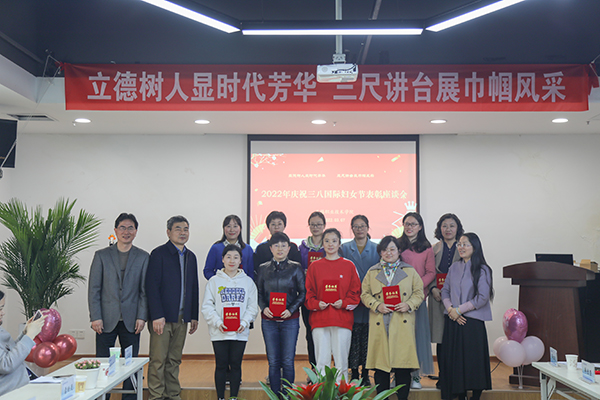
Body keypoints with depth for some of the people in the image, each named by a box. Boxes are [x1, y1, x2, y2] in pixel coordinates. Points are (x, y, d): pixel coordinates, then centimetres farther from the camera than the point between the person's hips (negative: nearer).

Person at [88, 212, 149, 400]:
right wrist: (95, 317, -6)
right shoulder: (101, 255, 5)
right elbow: (94, 289, 2)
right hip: (106, 320, 0)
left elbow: (145, 290, 5)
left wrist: (142, 317, -4)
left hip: (131, 321, 0)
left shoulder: (143, 257, 6)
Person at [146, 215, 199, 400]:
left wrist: (194, 316, 12)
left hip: (182, 319, 6)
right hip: (162, 317, -5)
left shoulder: (191, 257, 15)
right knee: (158, 361, -3)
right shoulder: (159, 254, -4)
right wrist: (157, 316, -16)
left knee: (174, 361, 11)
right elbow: (151, 286, -10)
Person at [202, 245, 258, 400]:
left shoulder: (248, 281, 7)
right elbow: (207, 306, 0)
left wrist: (244, 323, -10)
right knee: (221, 365, 3)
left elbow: (253, 307, 5)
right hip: (219, 332, -1)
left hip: (240, 332, 1)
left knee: (236, 365, 5)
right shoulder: (214, 281, 3)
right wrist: (217, 322, -13)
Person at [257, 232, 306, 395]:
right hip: (269, 320, 2)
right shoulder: (264, 269, 8)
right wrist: (263, 307, -6)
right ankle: (275, 395, 13)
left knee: (288, 361, -1)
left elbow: (303, 292, 3)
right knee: (273, 361, 3)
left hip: (290, 319, -1)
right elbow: (259, 292, 12)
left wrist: (291, 309, -9)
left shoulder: (296, 268, 3)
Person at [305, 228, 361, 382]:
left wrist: (344, 303, -8)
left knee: (341, 362, 1)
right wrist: (316, 304, -9)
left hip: (342, 318, 0)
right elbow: (308, 292, 9)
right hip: (319, 319, 0)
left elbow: (355, 292, 8)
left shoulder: (349, 266, 8)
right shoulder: (314, 266, 9)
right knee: (322, 362, 0)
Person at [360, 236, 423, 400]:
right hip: (379, 324, 1)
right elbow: (365, 294, 10)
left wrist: (409, 304, -8)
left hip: (403, 323, 0)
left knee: (403, 364, -2)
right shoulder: (372, 272, 13)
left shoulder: (410, 271, 12)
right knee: (380, 362, 1)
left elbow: (419, 292, 10)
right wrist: (377, 305, -8)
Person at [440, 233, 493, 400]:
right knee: (454, 359, 6)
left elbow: (482, 298, -10)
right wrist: (450, 308, -7)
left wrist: (459, 310, -11)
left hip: (472, 322, -4)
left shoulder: (482, 270, -5)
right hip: (453, 321, 4)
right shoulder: (454, 267, 10)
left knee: (473, 359, -2)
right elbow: (445, 291, 11)